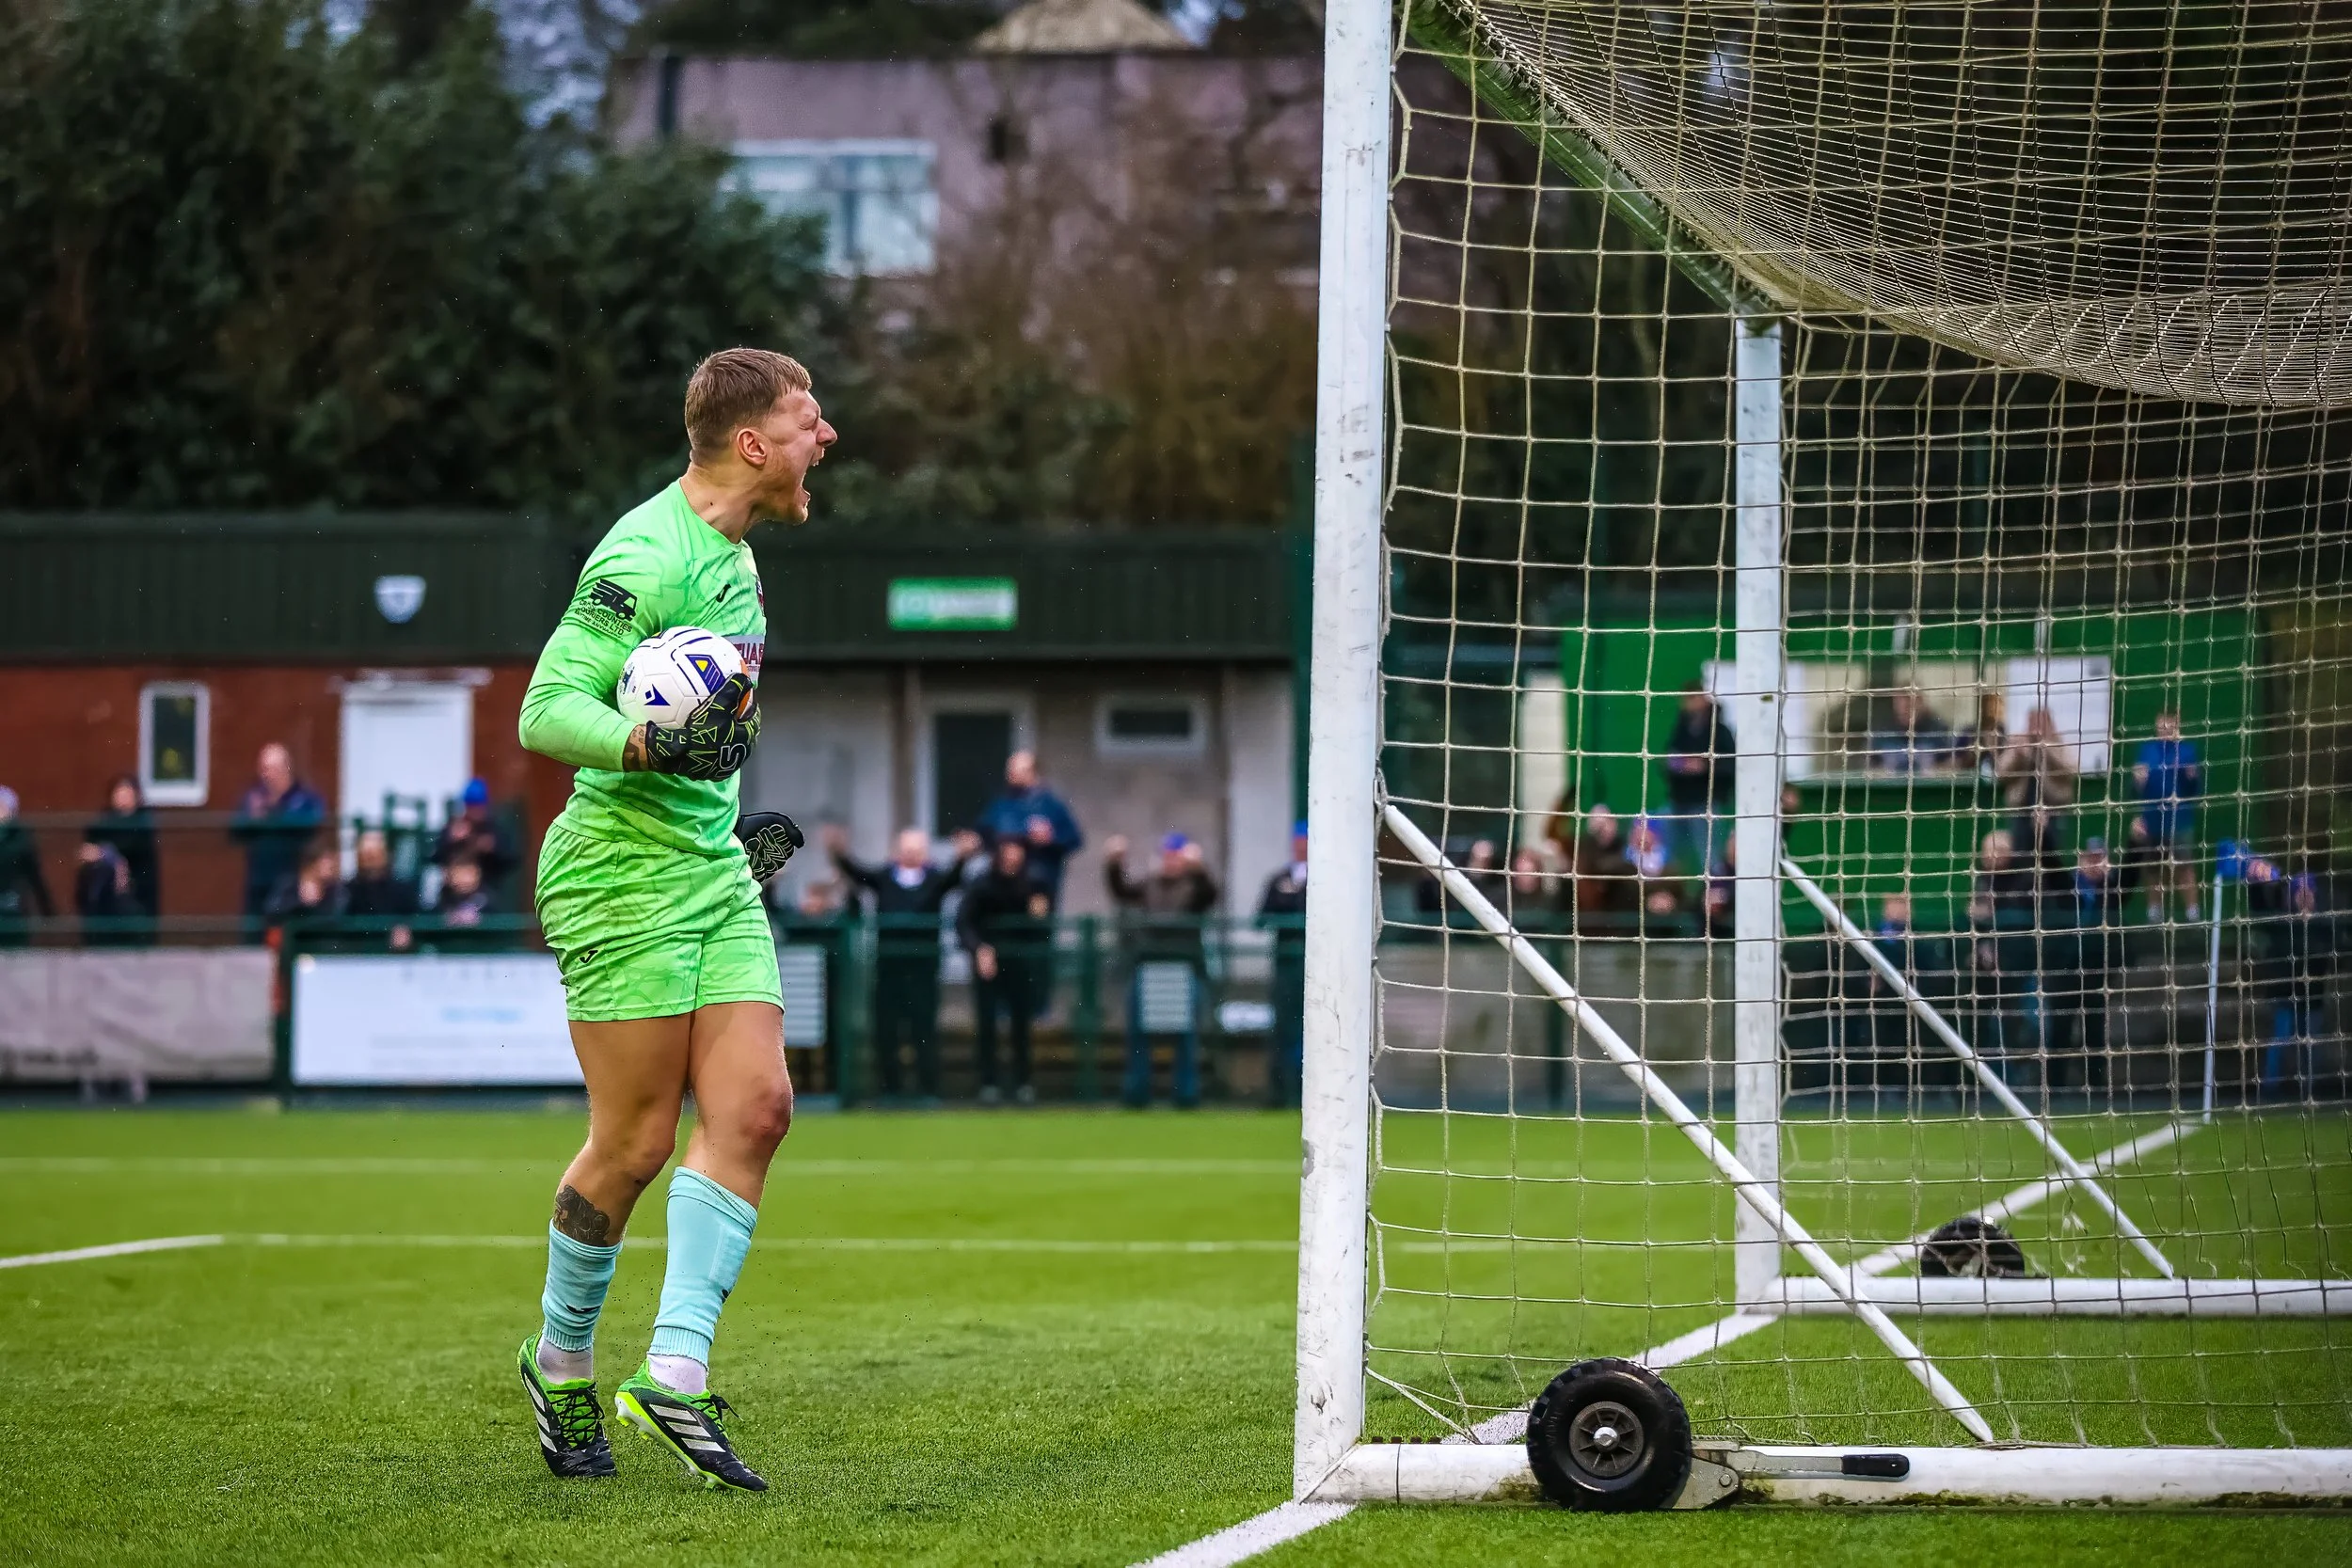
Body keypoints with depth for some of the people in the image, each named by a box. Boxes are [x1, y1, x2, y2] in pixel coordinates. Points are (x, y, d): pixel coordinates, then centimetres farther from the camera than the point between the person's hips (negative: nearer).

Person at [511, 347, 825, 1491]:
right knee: (634, 1144, -4)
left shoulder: (733, 553, 15)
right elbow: (545, 711, -19)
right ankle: (559, 1364, 16)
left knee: (753, 1108, -6)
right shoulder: (646, 558, -15)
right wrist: (650, 746, -33)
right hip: (621, 871, -9)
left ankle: (674, 1374, -7)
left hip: (713, 872, 9)